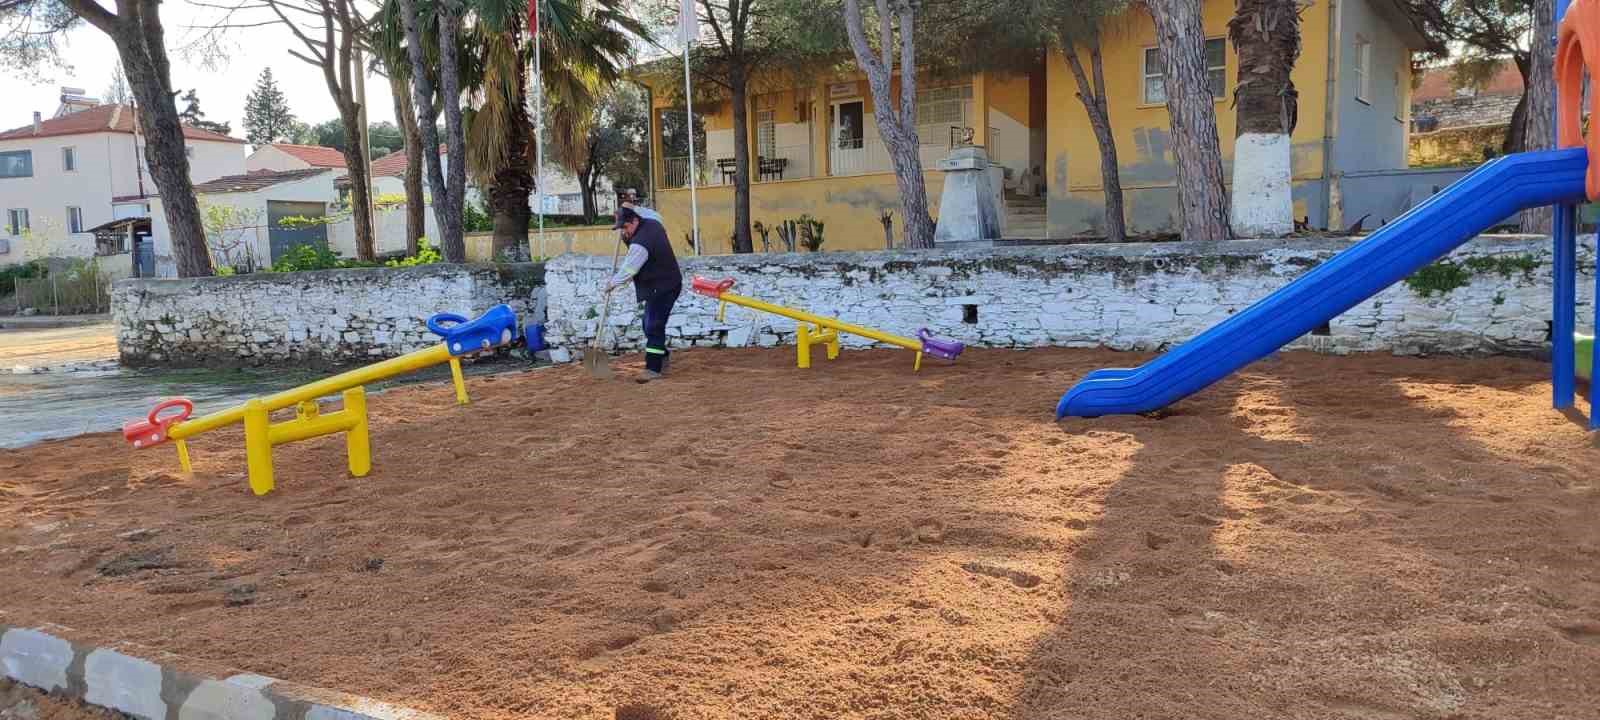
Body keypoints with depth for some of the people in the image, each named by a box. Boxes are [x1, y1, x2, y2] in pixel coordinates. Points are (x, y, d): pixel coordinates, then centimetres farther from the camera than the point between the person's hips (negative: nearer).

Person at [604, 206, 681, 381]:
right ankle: (663, 355, 32)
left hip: (661, 288, -11)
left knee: (653, 327, -12)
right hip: (668, 283, 11)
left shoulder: (640, 244, -24)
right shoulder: (653, 223, 4)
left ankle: (653, 369, -12)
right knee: (650, 325, 19)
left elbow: (628, 270, -17)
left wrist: (612, 283, 0)